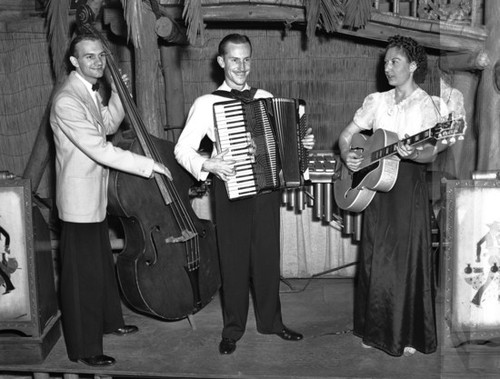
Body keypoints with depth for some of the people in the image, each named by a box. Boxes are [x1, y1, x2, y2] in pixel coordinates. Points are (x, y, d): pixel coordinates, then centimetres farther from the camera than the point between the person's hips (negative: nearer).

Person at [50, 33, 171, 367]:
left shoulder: (90, 92, 7)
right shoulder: (67, 101, -24)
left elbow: (109, 125, 22)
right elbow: (101, 151, -27)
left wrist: (118, 94, 7)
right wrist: (149, 165, -22)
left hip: (96, 197, 10)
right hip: (80, 201, -10)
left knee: (103, 264, 23)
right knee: (83, 276, 1)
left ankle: (109, 321, 42)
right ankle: (85, 349, 15)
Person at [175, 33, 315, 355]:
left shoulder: (266, 98, 8)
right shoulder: (207, 103, -4)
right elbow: (183, 149, -8)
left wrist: (302, 144, 2)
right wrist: (207, 165, -24)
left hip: (267, 187, 4)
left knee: (268, 256, 12)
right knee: (234, 260, 5)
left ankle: (270, 320, 29)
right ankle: (233, 329, 21)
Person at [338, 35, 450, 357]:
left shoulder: (429, 105, -2)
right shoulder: (376, 101, 10)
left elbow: (430, 154, -11)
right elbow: (347, 134, 14)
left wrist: (413, 154, -33)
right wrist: (347, 155, -6)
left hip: (409, 186, -4)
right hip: (376, 185, 4)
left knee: (407, 260, -1)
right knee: (374, 259, 8)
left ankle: (409, 336, 12)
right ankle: (376, 330, 21)